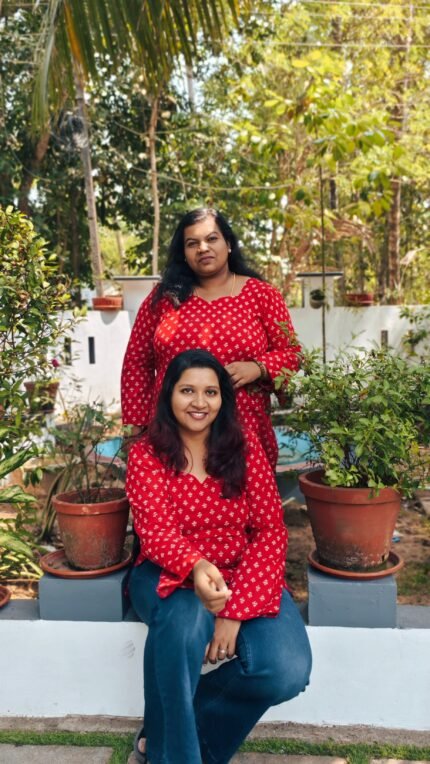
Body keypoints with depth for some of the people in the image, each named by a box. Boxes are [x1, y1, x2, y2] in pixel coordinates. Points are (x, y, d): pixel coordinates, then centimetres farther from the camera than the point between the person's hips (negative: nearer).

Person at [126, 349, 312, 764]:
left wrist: (236, 609, -18)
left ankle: (185, 720, 2)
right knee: (184, 621, -37)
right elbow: (156, 531, -16)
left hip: (242, 577, 2)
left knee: (288, 671, -23)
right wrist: (197, 567, -40)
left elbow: (271, 530, -6)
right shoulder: (145, 455, -3)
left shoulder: (245, 446, 0)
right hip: (171, 575, -2)